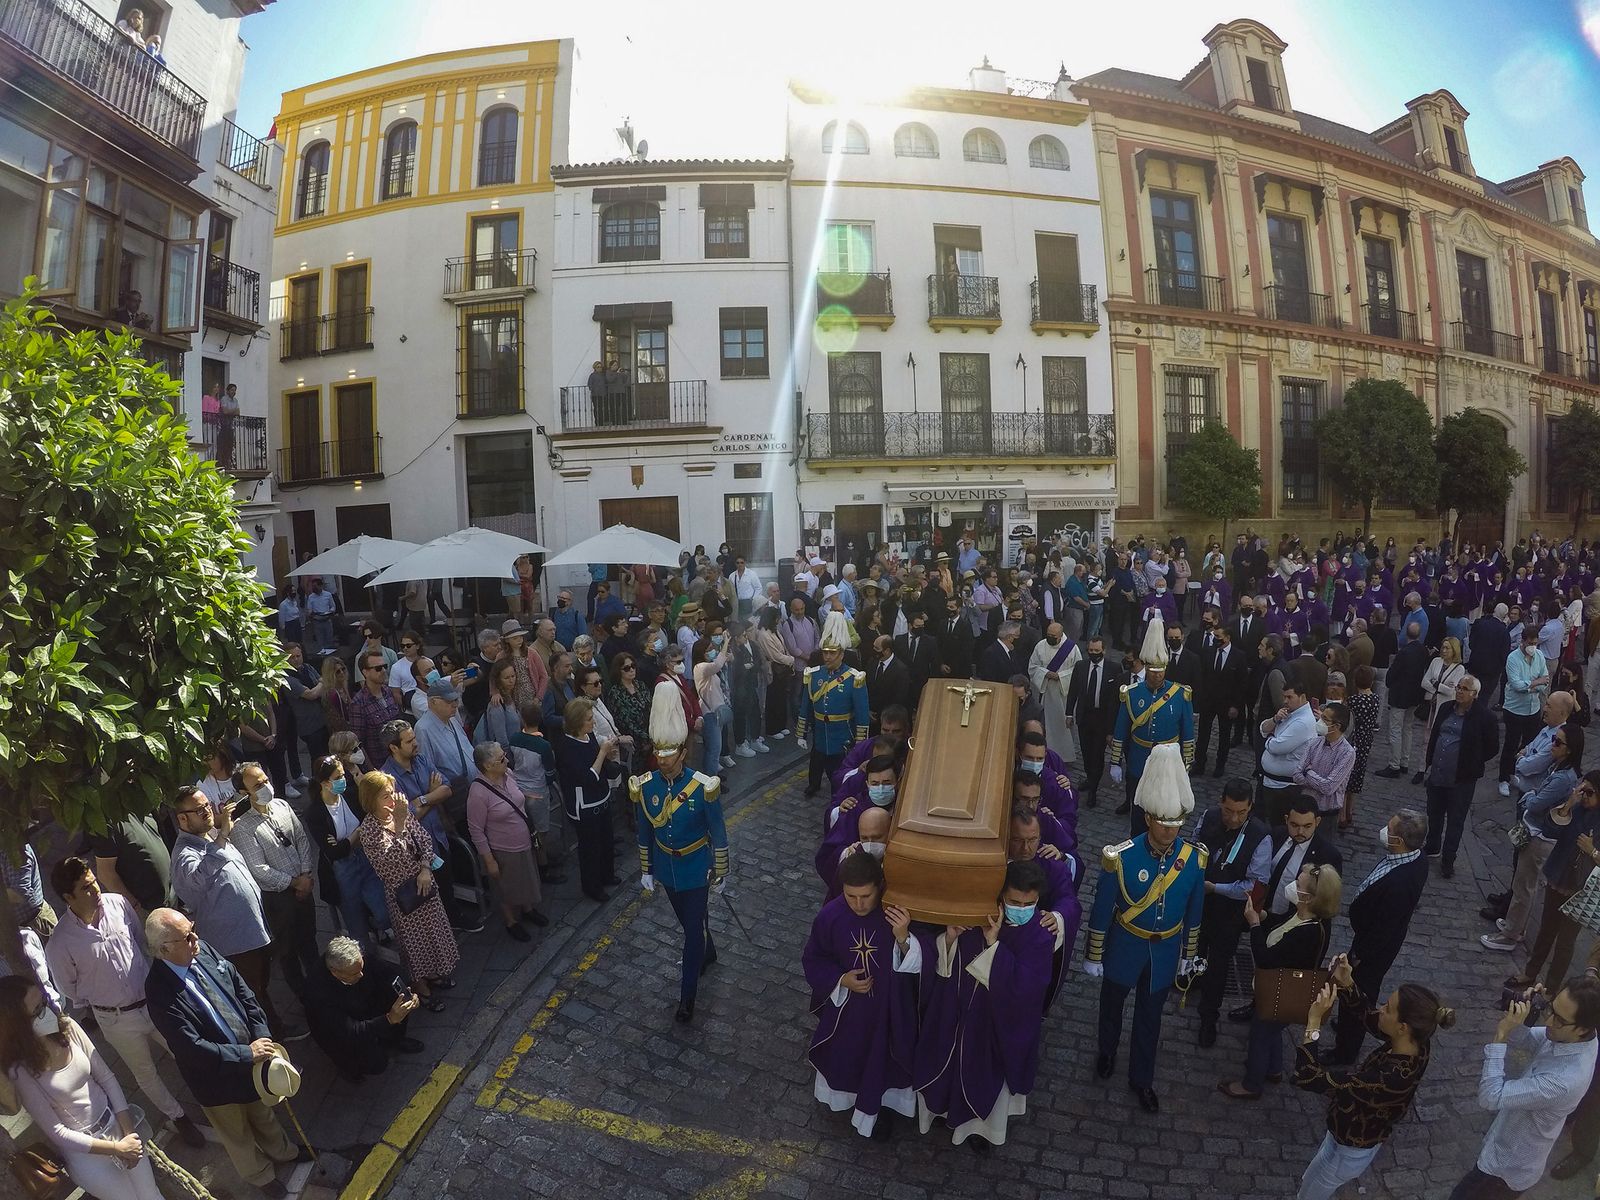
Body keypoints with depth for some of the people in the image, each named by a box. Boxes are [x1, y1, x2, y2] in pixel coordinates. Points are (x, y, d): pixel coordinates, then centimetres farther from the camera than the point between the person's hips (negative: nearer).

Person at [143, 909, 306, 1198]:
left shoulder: (203, 949, -15)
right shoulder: (160, 991, -33)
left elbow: (244, 993, -5)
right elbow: (191, 1047, -29)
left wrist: (262, 1039, -13)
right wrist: (247, 1054, -25)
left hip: (250, 1056, 5)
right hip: (216, 1075, -5)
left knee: (262, 1113, 31)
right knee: (237, 1134, 24)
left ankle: (281, 1152, 58)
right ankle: (262, 1175, 51)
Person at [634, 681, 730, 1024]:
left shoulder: (704, 787, -23)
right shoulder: (644, 787, -13)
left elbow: (718, 834, -12)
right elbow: (644, 834, 0)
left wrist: (720, 873, -5)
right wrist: (646, 871, 7)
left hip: (696, 870, -4)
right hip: (666, 870, 4)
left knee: (693, 928, 3)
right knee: (688, 922, 24)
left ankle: (687, 997, 18)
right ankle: (708, 955, 53)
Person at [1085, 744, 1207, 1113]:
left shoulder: (1194, 858, -17)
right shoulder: (1121, 858, -26)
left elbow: (1194, 912, -2)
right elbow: (1102, 910, -15)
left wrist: (1189, 957, 7)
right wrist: (1093, 957, -7)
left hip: (1166, 952, 2)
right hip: (1125, 948, -2)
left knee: (1149, 1017, 20)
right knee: (1112, 1005, 24)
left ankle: (1142, 1079, 42)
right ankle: (1107, 1052, 53)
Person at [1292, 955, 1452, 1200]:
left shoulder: (1390, 1079, -44)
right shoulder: (1417, 1042, -21)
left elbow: (1308, 1078, -42)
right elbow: (1367, 1016, -1)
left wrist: (1314, 1021, -39)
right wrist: (1346, 983, -17)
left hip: (1349, 1151, -7)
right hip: (1362, 1135, 7)